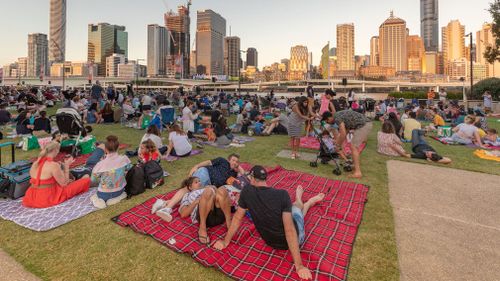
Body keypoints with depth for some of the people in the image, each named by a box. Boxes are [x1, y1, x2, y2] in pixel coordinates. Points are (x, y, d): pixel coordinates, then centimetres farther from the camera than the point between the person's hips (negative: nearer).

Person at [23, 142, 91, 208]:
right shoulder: (54, 165, -22)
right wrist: (67, 166, -8)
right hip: (48, 198, -9)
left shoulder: (35, 163, 1)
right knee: (86, 179, -1)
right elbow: (64, 184, -13)